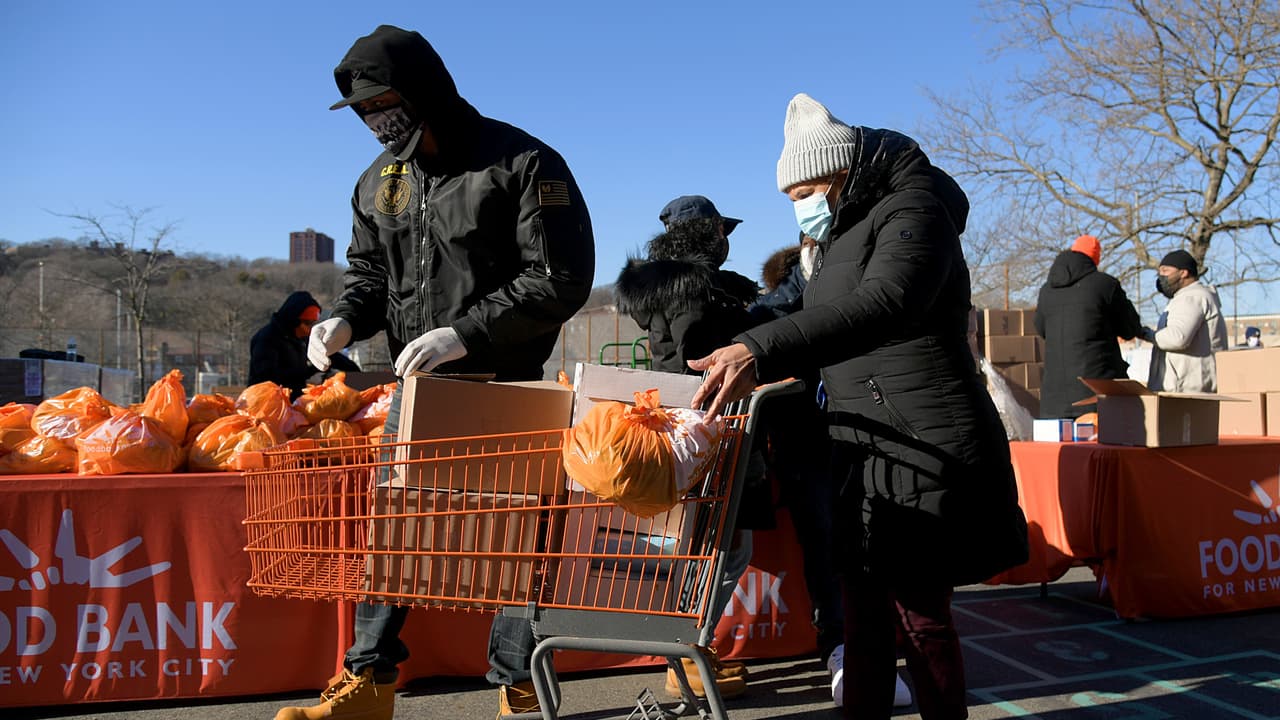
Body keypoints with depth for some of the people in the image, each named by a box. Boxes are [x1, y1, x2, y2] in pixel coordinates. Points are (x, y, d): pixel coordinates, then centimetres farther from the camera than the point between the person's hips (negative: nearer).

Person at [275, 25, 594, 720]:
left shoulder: (523, 163, -12)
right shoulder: (379, 179, 8)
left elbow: (561, 278, -16)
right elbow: (370, 270, 18)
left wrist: (466, 334, -23)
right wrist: (345, 319, -5)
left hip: (503, 384, -6)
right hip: (416, 384, 6)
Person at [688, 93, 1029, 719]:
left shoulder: (912, 212, -12)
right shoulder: (843, 236, 18)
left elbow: (882, 306, -33)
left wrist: (762, 350, -44)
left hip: (922, 451, -9)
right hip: (865, 454, 9)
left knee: (919, 610, -1)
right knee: (866, 608, 12)